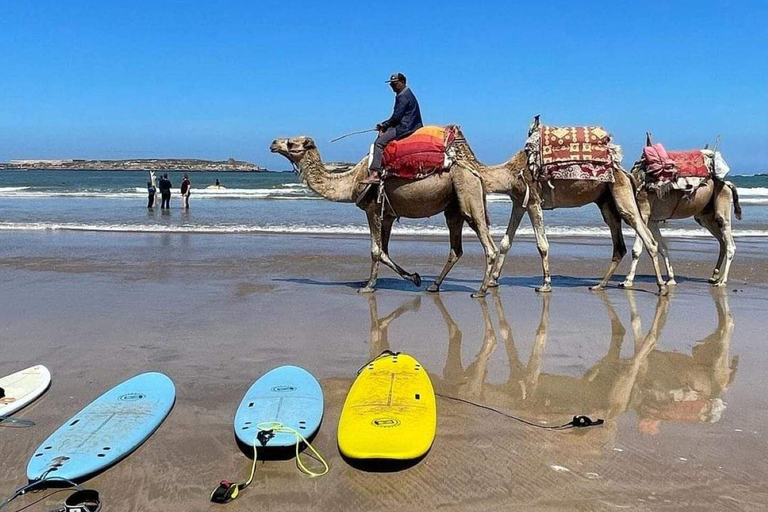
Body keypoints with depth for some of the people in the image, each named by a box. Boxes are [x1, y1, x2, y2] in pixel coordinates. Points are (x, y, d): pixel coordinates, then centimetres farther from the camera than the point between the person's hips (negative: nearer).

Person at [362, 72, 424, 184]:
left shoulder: (404, 96, -13)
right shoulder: (404, 94, 20)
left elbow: (396, 116, -16)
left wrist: (384, 125, -2)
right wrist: (384, 125, 11)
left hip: (405, 128, -11)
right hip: (405, 125, 11)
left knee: (379, 142, -18)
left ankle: (374, 173, -27)